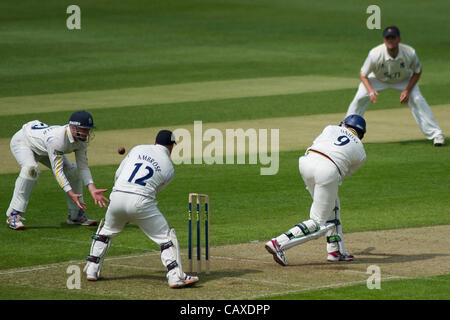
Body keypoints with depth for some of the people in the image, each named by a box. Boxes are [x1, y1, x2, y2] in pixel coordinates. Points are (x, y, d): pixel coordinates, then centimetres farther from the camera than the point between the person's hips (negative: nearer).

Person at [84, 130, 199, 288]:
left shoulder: (138, 149, 15)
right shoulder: (169, 168, 8)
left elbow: (118, 174, 16)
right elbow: (155, 190, 12)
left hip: (117, 197, 4)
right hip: (140, 202, -4)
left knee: (106, 231, 28)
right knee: (165, 237, 6)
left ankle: (92, 270, 26)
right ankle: (176, 276, -4)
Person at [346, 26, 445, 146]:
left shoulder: (410, 53, -33)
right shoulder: (375, 54, -36)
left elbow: (417, 72, -12)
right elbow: (363, 75, -20)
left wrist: (408, 90, -22)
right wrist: (370, 91, -37)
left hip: (403, 79, 0)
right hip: (378, 79, 0)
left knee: (417, 99, -18)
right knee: (360, 99, -16)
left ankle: (436, 134, -7)